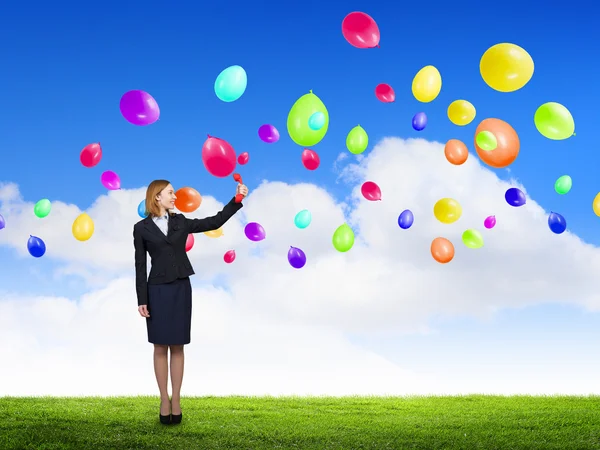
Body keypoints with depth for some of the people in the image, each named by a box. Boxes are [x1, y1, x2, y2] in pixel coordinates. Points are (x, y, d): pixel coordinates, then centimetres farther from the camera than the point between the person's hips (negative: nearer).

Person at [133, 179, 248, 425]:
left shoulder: (181, 222, 7)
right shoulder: (142, 228, -1)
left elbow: (215, 222, 2)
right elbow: (140, 265, -2)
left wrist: (237, 200, -5)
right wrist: (142, 300, -5)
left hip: (181, 289, 2)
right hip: (157, 291, -2)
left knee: (177, 347, 5)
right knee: (160, 347, 3)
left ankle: (176, 400, 12)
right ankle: (164, 399, 12)